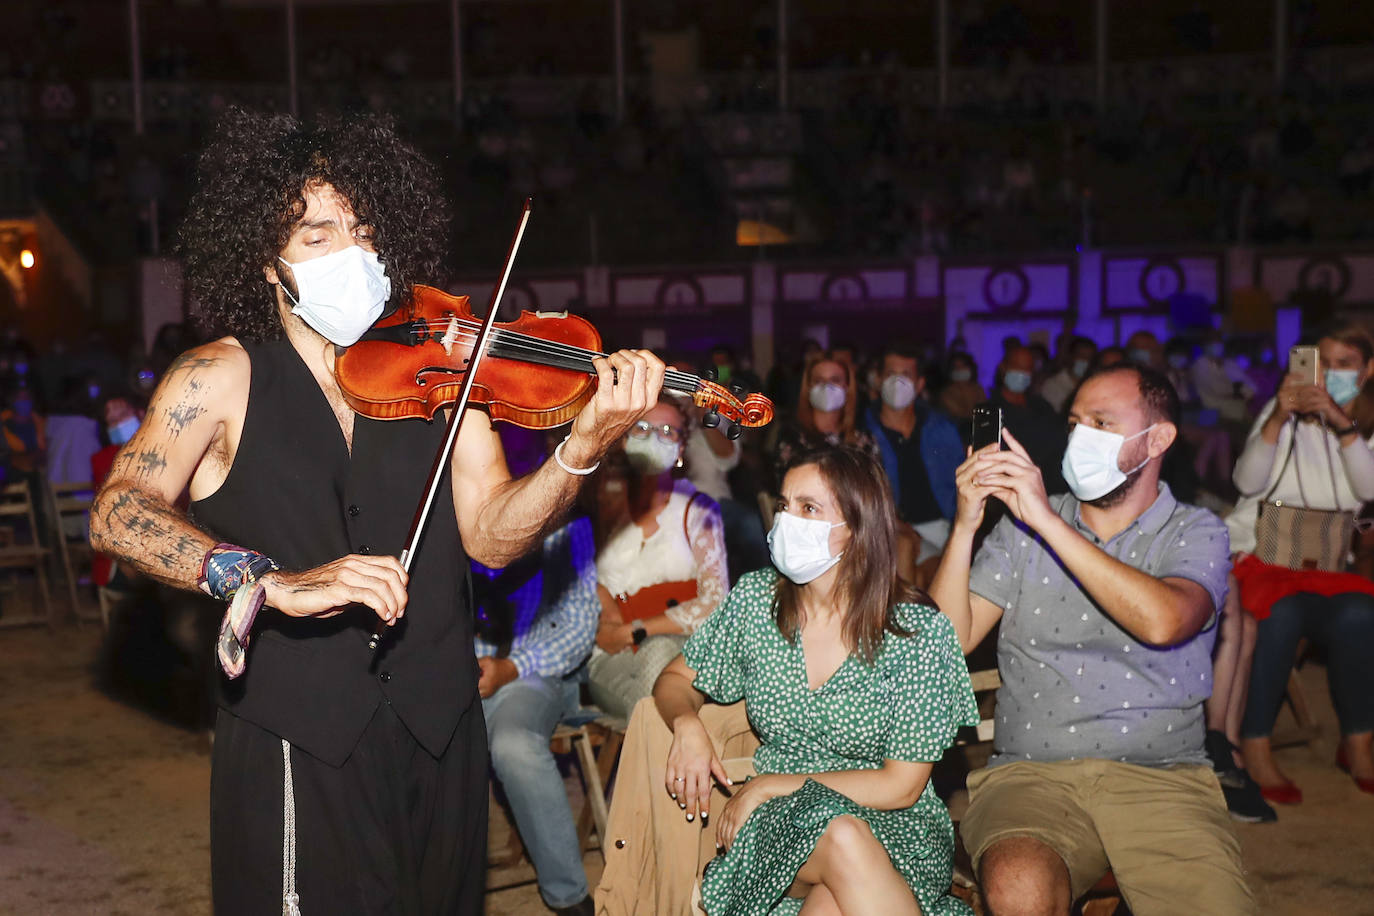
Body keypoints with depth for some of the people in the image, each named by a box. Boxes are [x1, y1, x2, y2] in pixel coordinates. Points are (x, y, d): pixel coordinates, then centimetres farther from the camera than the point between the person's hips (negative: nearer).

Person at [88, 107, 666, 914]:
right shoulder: (223, 379, -2)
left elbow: (490, 536, -4)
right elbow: (117, 513, -15)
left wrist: (584, 448, -22)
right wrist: (272, 581, -30)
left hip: (438, 739, 3)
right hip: (295, 747, -3)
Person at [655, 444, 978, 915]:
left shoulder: (919, 631, -9)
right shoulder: (757, 598, 0)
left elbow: (901, 786, -9)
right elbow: (676, 680, 15)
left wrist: (771, 785, -11)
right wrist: (687, 724, -10)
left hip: (893, 828, -2)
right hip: (780, 824, 2)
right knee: (840, 836, -35)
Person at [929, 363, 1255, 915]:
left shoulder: (1196, 533, 7)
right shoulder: (1023, 526, 14)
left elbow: (1162, 622, -17)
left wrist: (1048, 521, -16)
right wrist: (965, 525, -8)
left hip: (1160, 777, 0)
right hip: (1029, 773, 0)